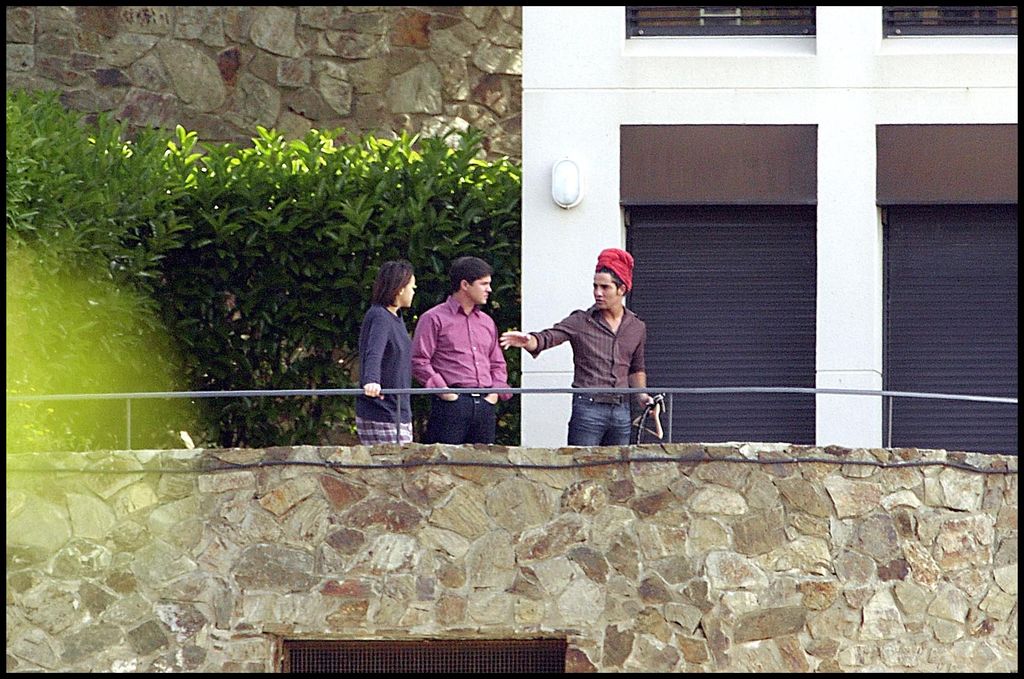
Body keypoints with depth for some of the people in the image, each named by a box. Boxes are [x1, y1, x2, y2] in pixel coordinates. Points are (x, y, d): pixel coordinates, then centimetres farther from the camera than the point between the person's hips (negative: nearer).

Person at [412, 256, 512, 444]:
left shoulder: (487, 322, 21)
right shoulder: (434, 319, 1)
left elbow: (498, 364, 27)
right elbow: (419, 361, -6)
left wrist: (495, 392, 9)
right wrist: (443, 391, -11)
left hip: (484, 405, 6)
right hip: (452, 405, -6)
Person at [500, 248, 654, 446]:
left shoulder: (637, 328, 12)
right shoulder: (580, 322, 0)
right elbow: (548, 337, -14)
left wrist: (641, 394, 9)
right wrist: (528, 341, -35)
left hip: (621, 412, 4)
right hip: (588, 407, -4)